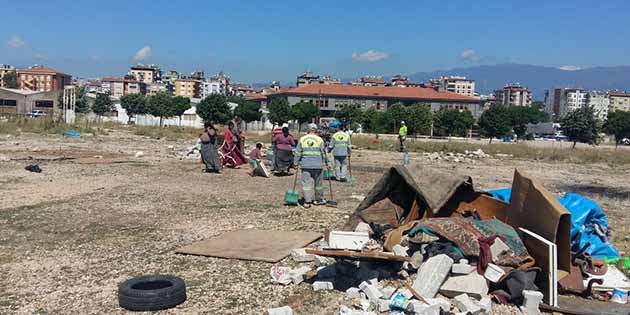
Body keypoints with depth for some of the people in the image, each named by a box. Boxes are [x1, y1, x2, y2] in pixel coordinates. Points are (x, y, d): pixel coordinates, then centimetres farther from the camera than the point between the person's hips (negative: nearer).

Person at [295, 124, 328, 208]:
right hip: (317, 165, 0)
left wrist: (296, 162, 11)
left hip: (306, 165, 1)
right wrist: (326, 162, 12)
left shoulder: (302, 139, 3)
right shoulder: (319, 140, -1)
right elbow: (324, 152, 3)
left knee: (306, 183, 1)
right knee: (318, 183, 13)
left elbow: (298, 152, 4)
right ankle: (318, 199, 24)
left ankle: (307, 201, -4)